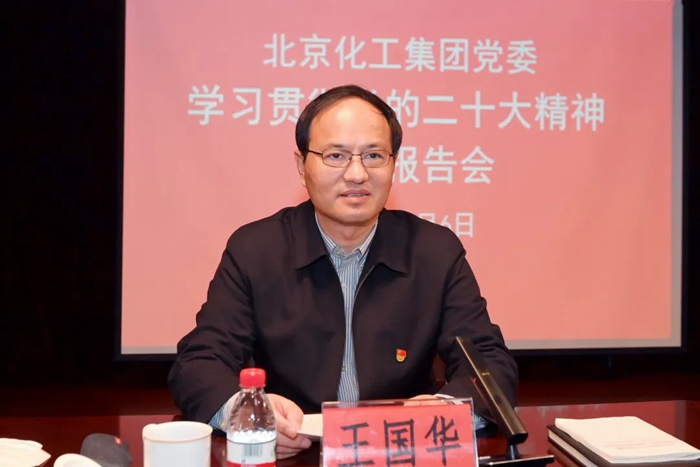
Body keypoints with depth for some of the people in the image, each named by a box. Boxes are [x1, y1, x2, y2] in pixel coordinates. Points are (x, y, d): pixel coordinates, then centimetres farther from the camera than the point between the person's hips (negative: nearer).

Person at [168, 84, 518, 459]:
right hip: (287, 454, -2)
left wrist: (447, 410, -26)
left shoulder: (437, 250, -1)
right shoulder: (253, 250, -3)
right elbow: (197, 364, -7)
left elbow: (492, 363, -3)